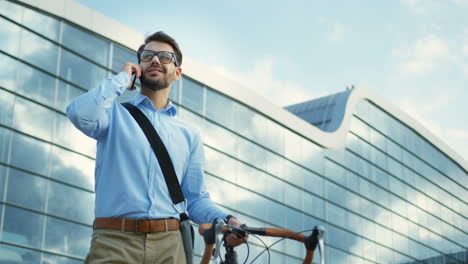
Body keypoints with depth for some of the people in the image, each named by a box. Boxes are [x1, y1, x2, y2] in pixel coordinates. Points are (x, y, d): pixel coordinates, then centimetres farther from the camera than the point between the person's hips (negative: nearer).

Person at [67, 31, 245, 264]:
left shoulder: (190, 136, 16)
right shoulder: (115, 114, 10)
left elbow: (196, 200, 13)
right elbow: (80, 113, -14)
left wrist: (226, 220, -8)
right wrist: (122, 79, 2)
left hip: (170, 244, 3)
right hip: (114, 242, -2)